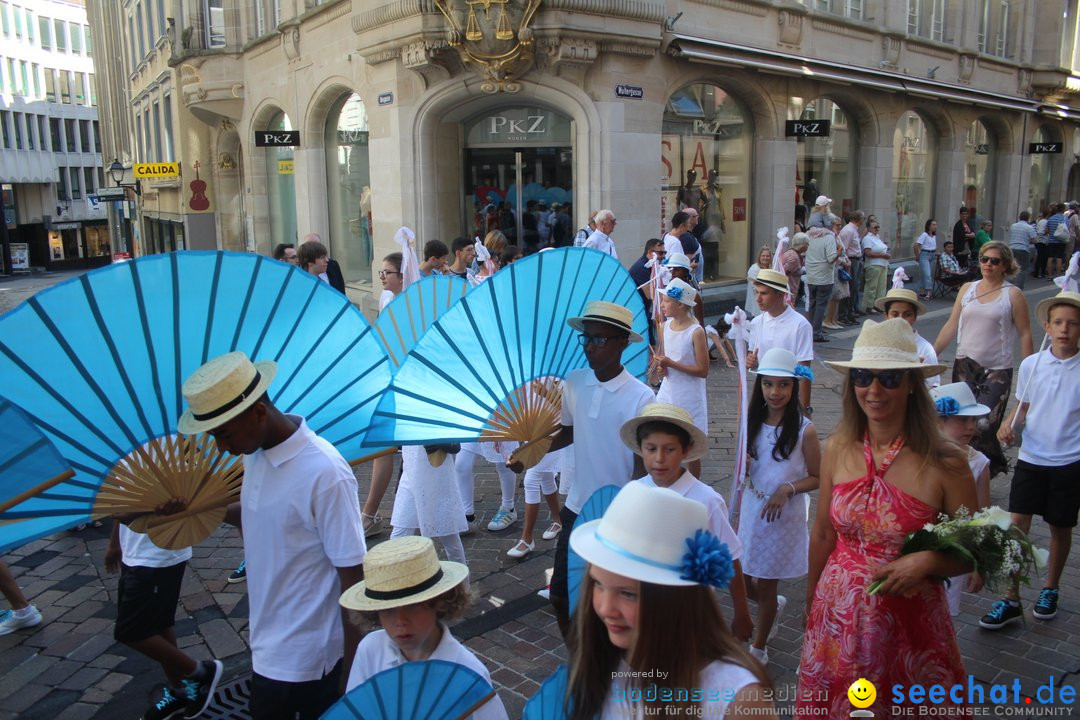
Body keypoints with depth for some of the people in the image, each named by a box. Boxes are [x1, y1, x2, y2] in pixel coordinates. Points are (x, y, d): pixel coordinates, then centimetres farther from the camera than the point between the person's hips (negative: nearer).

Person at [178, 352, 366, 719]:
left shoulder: (324, 474, -27)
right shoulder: (255, 453, -2)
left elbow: (352, 573, -21)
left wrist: (352, 661, -16)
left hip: (306, 656, -8)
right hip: (267, 641, 8)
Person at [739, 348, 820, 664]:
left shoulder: (804, 430, -14)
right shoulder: (752, 422, -2)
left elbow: (817, 477, -6)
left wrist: (788, 488, -21)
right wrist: (742, 467, -14)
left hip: (784, 516, -4)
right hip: (750, 512, 4)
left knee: (765, 587, 8)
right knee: (743, 583, 12)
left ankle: (758, 650, 29)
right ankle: (775, 605, 45)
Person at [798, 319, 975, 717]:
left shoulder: (944, 462, -15)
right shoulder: (838, 449, -6)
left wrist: (927, 561, -23)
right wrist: (811, 606, 12)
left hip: (911, 622, -3)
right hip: (838, 617, 3)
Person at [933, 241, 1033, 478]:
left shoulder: (1013, 295, -2)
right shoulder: (967, 289, 9)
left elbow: (1025, 335, -2)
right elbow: (951, 326, 11)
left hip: (997, 371, -4)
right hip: (964, 366, 4)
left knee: (983, 426, -12)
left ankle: (996, 464, 15)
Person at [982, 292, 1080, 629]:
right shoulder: (1031, 365, -2)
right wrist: (1009, 425, -8)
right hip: (1031, 458, 1)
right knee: (1017, 525, -3)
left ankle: (1050, 590, 35)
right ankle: (1011, 599, 7)